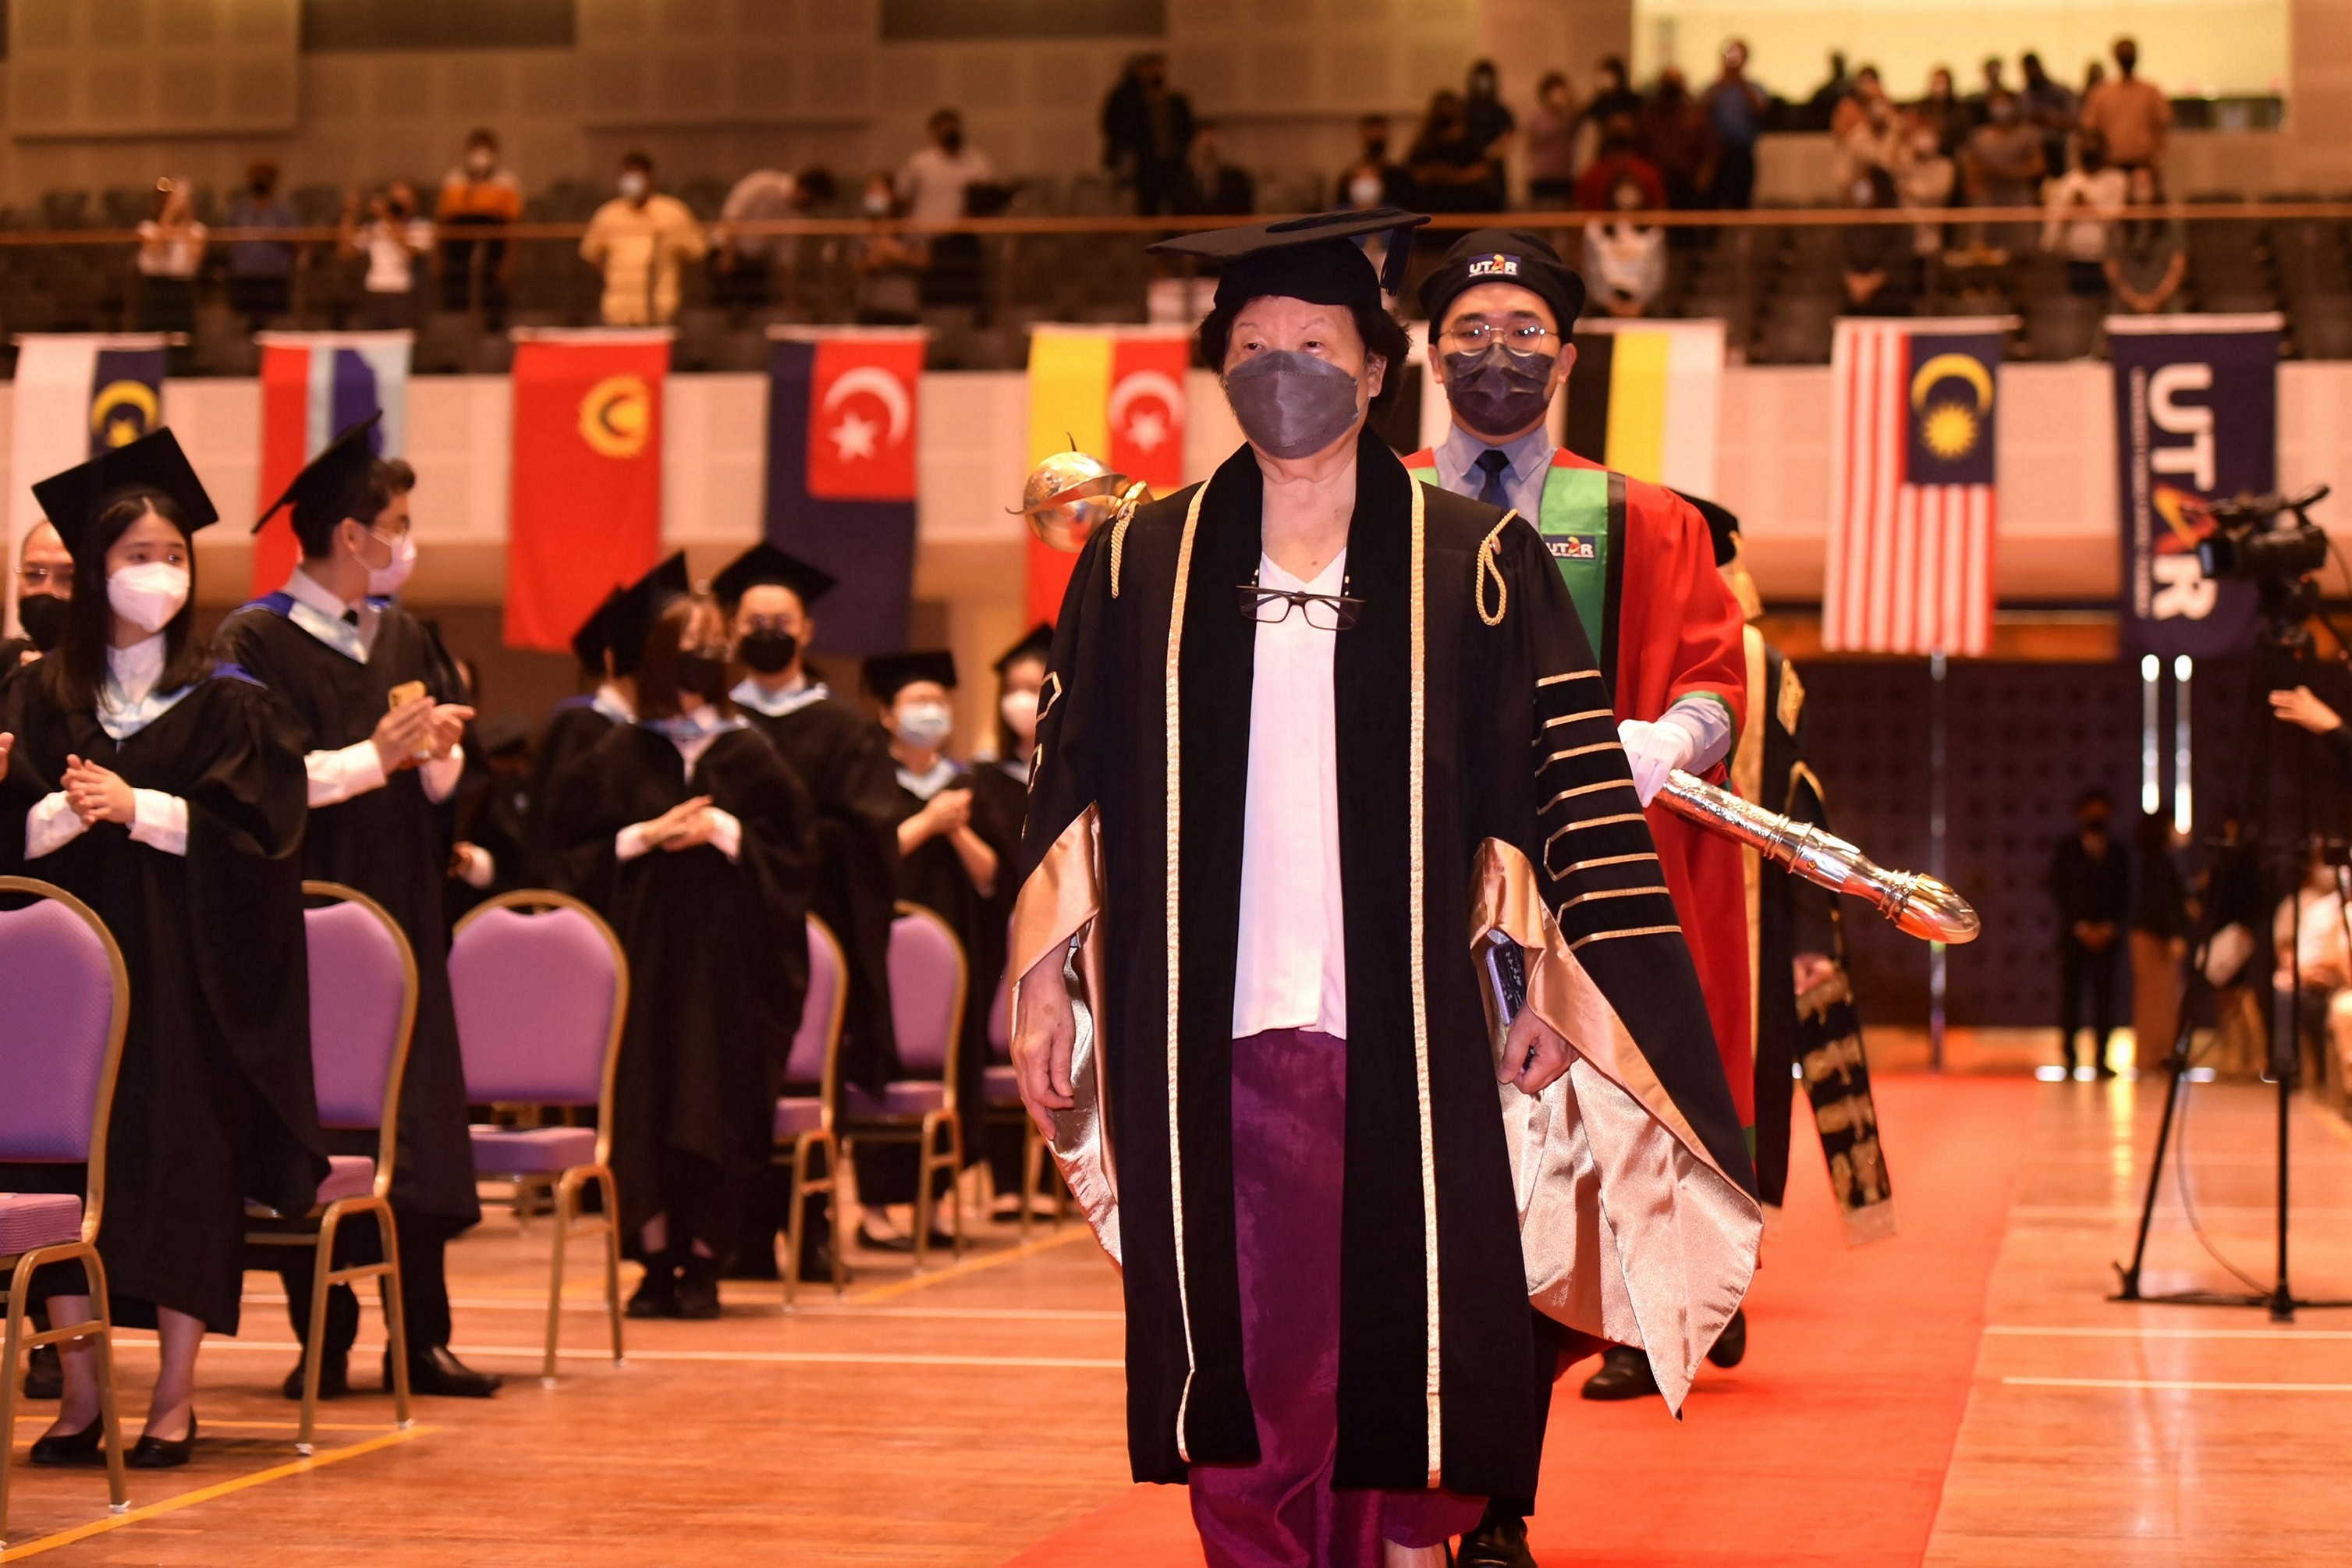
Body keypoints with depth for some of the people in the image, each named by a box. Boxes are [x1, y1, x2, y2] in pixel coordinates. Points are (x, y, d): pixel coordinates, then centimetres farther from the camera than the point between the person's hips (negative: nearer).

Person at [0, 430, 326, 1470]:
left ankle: (175, 1396, 5)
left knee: (183, 1165, -3)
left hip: (185, 974, -1)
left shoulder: (226, 704, 4)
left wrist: (139, 809, -15)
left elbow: (257, 827, -6)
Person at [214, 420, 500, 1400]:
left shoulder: (406, 638, 12)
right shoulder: (257, 644, -6)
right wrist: (375, 756, -20)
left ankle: (422, 1336, 7)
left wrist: (438, 753, -9)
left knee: (419, 1128, 1)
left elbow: (445, 781, 13)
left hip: (401, 914, 5)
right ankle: (322, 1338, 7)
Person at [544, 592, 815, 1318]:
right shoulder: (621, 754, 7)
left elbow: (793, 849, 3)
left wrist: (725, 833, -10)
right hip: (643, 951, 1)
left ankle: (703, 1263, 4)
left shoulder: (750, 755, 6)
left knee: (717, 1107, -3)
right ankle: (656, 1259, 5)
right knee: (643, 1101, -4)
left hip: (726, 957, -1)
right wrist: (645, 836, -8)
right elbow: (573, 847, 6)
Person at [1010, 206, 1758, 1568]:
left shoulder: (1478, 569, 4)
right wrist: (1049, 979, 6)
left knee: (1405, 1366, 2)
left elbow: (1566, 791, 2)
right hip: (1211, 1039, 1)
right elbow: (1078, 790, 12)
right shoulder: (1141, 568, 10)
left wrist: (1551, 988, -5)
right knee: (1244, 1368, 3)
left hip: (1408, 1034, -1)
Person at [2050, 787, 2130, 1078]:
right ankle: (2068, 1057, -4)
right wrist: (2082, 928, -6)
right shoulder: (2066, 850, 7)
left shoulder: (2117, 853, 12)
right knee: (2069, 994, -6)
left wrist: (2107, 929, -4)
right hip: (2073, 933, -1)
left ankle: (2100, 1059, -4)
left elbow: (2124, 896, 10)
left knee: (2104, 996, -5)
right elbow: (2058, 893, 2)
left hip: (2106, 933, 1)